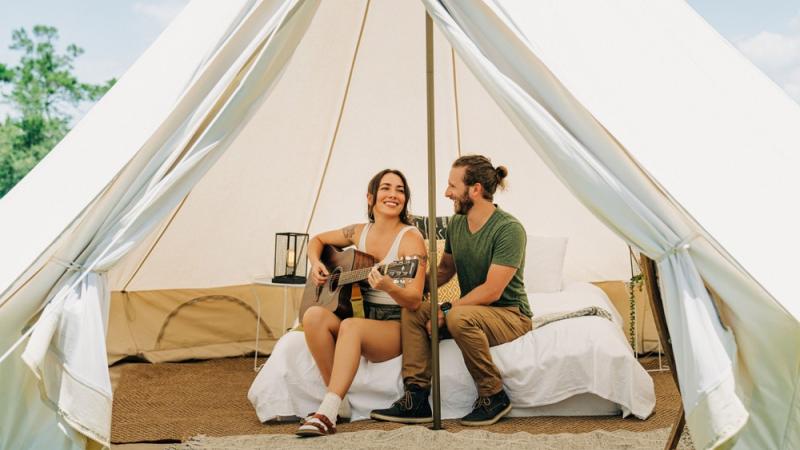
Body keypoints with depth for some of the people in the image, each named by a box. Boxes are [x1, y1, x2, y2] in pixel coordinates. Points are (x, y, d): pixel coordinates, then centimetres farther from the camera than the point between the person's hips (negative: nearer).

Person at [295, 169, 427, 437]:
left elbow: (415, 301, -17)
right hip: (359, 315, 5)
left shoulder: (410, 238, -9)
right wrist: (315, 265, 5)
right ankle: (338, 402, -19)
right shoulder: (359, 232, 8)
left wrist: (389, 288, -37)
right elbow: (317, 240, 26)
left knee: (351, 326, -36)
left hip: (396, 325, -5)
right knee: (314, 316, -25)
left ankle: (327, 414, -37)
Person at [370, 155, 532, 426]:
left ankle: (494, 397, -16)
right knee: (412, 310, -11)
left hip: (511, 315, -7)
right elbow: (444, 270, 16)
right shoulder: (456, 224, 4)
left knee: (460, 318, -36)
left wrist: (446, 311, -21)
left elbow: (491, 291, -25)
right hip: (471, 311, 8)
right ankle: (416, 400, -13)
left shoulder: (509, 229, -21)